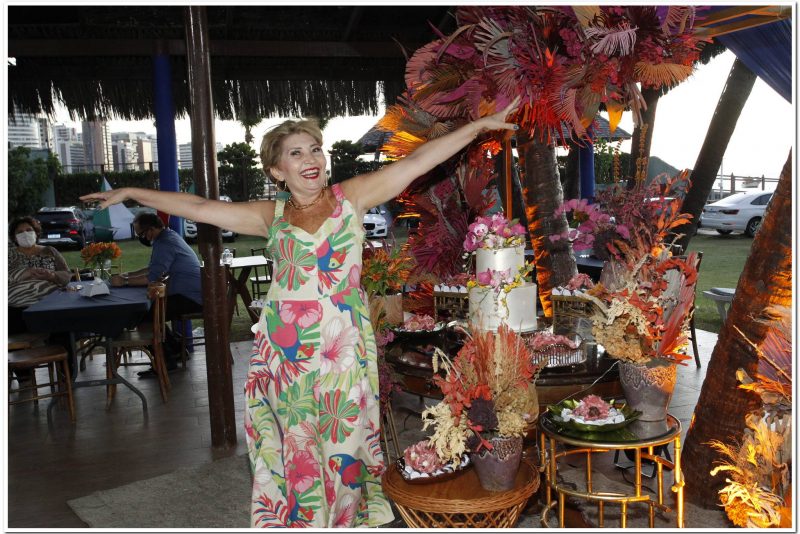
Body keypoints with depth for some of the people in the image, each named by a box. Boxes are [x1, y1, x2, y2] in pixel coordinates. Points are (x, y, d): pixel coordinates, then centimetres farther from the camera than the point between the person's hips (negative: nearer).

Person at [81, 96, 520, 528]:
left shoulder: (351, 197, 4)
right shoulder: (272, 216, 9)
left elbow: (417, 160, 0)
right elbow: (199, 207, 12)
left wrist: (479, 125, -3)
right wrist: (132, 193, 15)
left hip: (343, 346, -1)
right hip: (285, 350, 2)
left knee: (343, 446, 7)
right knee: (293, 448, 9)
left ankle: (347, 518, 25)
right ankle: (293, 520, 26)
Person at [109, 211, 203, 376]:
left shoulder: (165, 244, -18)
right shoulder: (169, 236, 15)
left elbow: (152, 277, -24)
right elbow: (154, 268, 26)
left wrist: (124, 281, -13)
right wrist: (129, 274, 17)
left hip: (190, 297, -11)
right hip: (194, 293, 11)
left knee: (144, 315, -15)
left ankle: (166, 360, -5)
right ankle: (175, 349, 22)